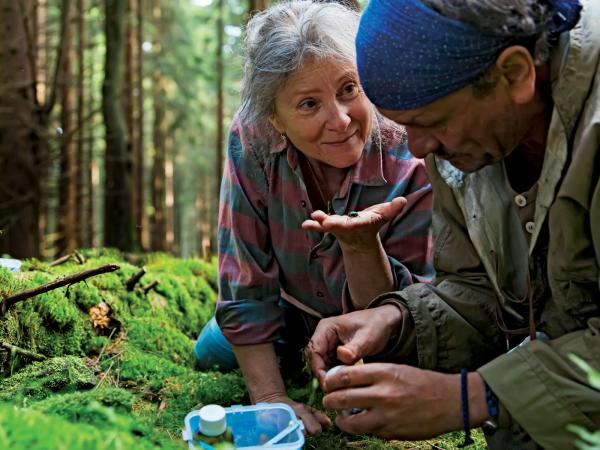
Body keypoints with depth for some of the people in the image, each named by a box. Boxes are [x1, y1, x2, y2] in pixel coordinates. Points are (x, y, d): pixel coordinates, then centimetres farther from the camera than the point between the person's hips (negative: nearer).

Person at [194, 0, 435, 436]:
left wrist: (361, 243, -53)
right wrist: (271, 398, -28)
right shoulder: (251, 141, -30)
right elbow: (246, 284, -23)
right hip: (294, 310, 2)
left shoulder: (412, 161, -38)